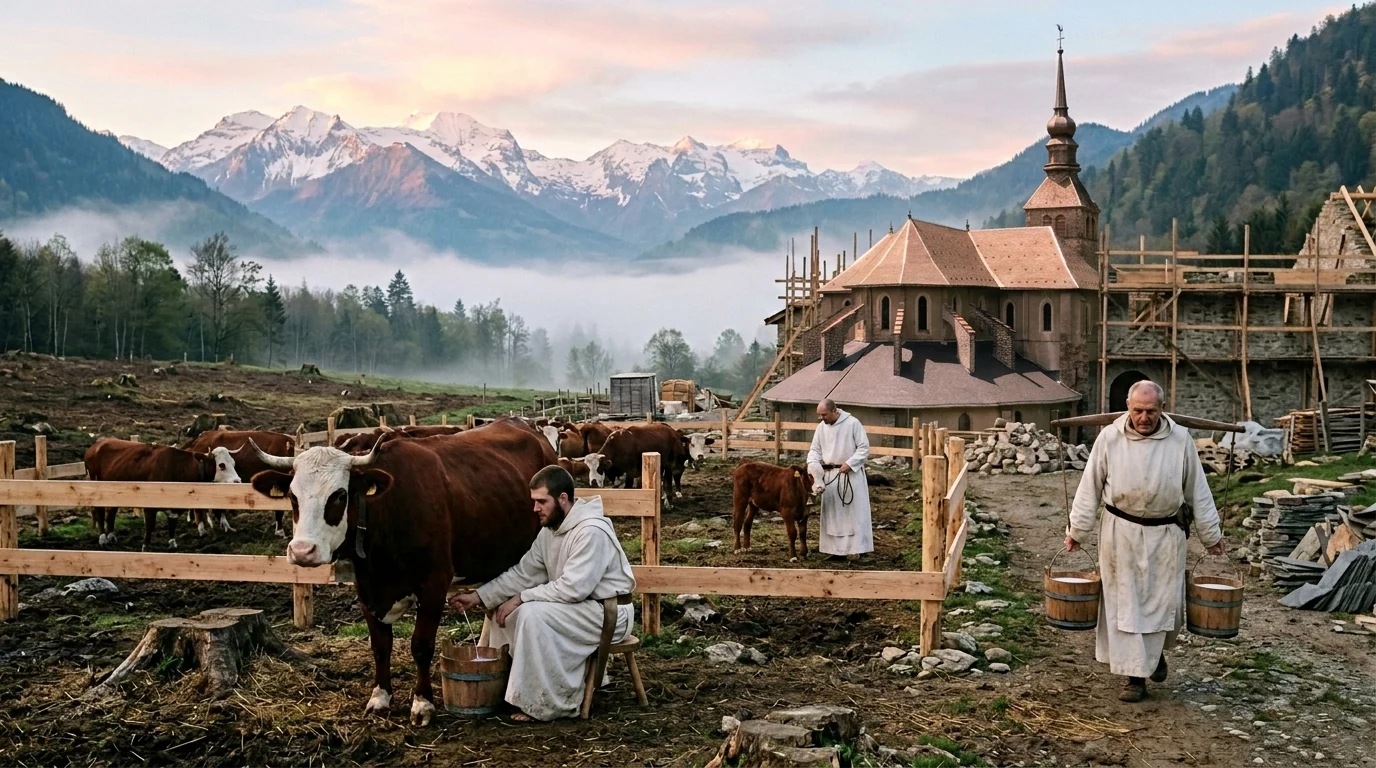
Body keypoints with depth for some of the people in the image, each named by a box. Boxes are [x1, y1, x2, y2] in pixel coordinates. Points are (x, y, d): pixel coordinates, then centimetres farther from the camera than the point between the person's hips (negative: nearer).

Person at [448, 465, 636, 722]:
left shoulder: (591, 531, -25)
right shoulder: (550, 530, 4)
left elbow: (573, 588, -29)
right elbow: (523, 573, 4)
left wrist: (522, 598, -22)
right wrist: (479, 597, -6)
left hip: (608, 614, -10)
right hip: (579, 607, 10)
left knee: (532, 613, -27)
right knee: (505, 608, 5)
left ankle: (548, 704, -18)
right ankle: (507, 687, 12)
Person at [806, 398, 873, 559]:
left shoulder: (853, 423, -11)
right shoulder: (821, 427, 5)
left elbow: (864, 448, -8)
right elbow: (815, 450, 10)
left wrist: (849, 463, -18)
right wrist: (812, 465, -10)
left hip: (851, 475, -5)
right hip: (829, 476, 5)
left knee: (856, 513, -3)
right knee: (833, 515, 7)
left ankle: (861, 549, 0)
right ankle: (837, 550, 13)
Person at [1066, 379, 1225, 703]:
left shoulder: (1180, 439, -4)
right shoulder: (1109, 438, -7)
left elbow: (1197, 490, 4)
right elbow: (1090, 488, 0)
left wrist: (1210, 535, 8)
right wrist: (1077, 530, 1)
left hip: (1164, 534, 1)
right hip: (1121, 533, -1)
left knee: (1164, 601, 7)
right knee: (1124, 603, 2)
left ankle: (1156, 651, 37)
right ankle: (1135, 676, 11)